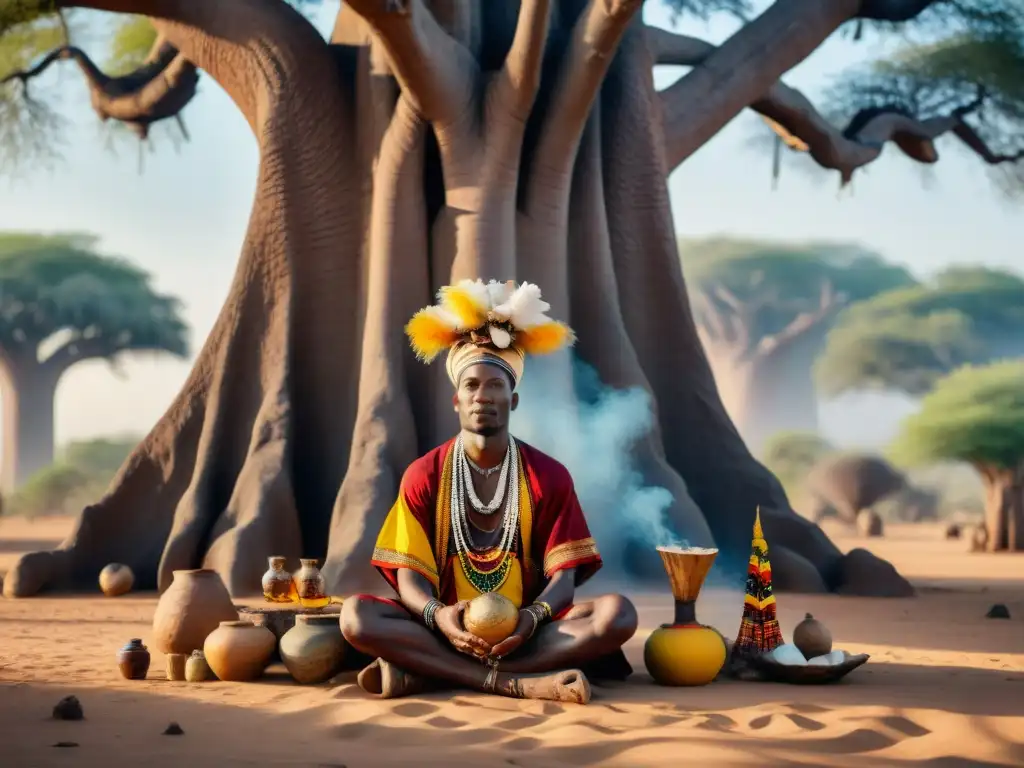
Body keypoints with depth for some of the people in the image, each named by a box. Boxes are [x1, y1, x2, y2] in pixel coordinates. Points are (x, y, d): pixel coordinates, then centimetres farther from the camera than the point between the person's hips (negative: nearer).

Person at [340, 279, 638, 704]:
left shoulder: (549, 476, 3)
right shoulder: (423, 476, 3)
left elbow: (563, 578, -2)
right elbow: (409, 578, -3)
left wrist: (531, 618, -26)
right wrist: (439, 616, -27)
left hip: (523, 632, 1)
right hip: (447, 630, -1)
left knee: (616, 613, -28)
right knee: (356, 616, -27)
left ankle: (424, 671, -30)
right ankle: (520, 681, -35)